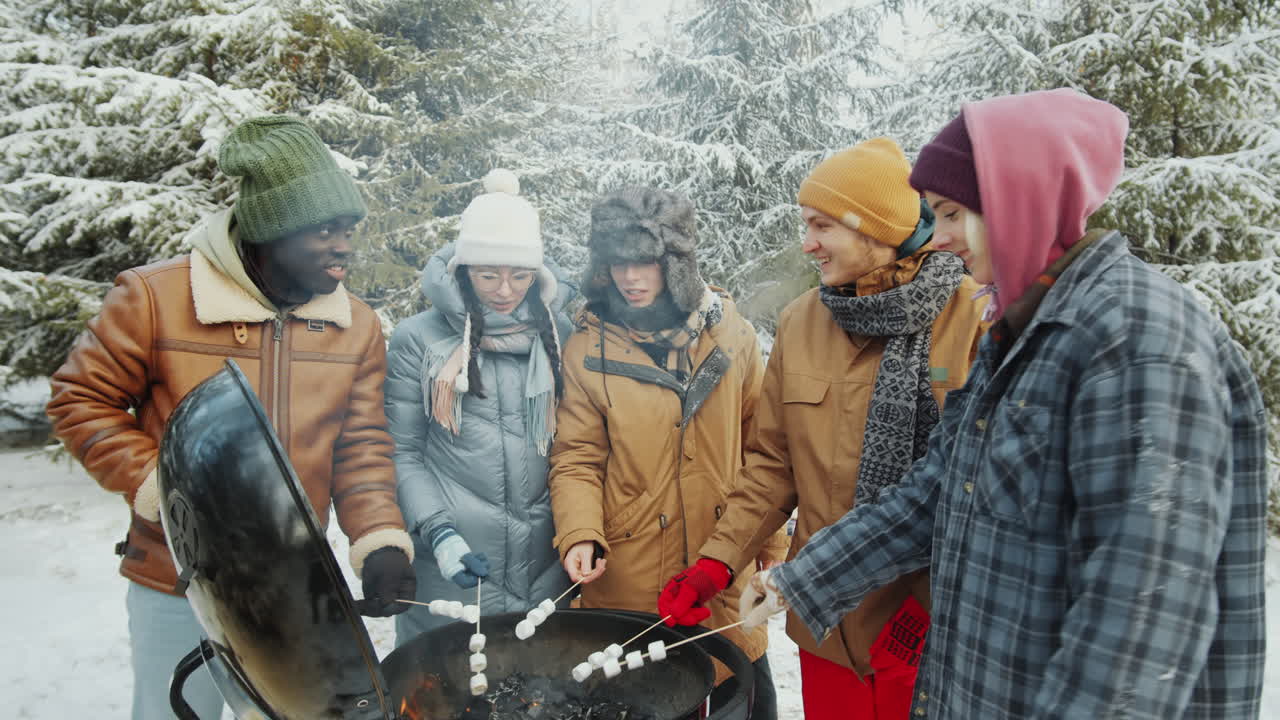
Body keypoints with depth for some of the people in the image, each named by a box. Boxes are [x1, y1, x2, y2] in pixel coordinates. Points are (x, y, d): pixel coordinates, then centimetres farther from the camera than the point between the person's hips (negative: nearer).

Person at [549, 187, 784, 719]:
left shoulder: (730, 334, 0)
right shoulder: (588, 349, -4)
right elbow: (577, 460, -3)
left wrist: (772, 545, 5)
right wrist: (580, 533, -18)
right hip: (632, 580, -1)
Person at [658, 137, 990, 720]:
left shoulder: (975, 320, -13)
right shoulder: (799, 321, 2)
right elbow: (773, 462, 6)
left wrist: (937, 600, -15)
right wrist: (719, 558, -2)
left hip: (933, 629, -4)